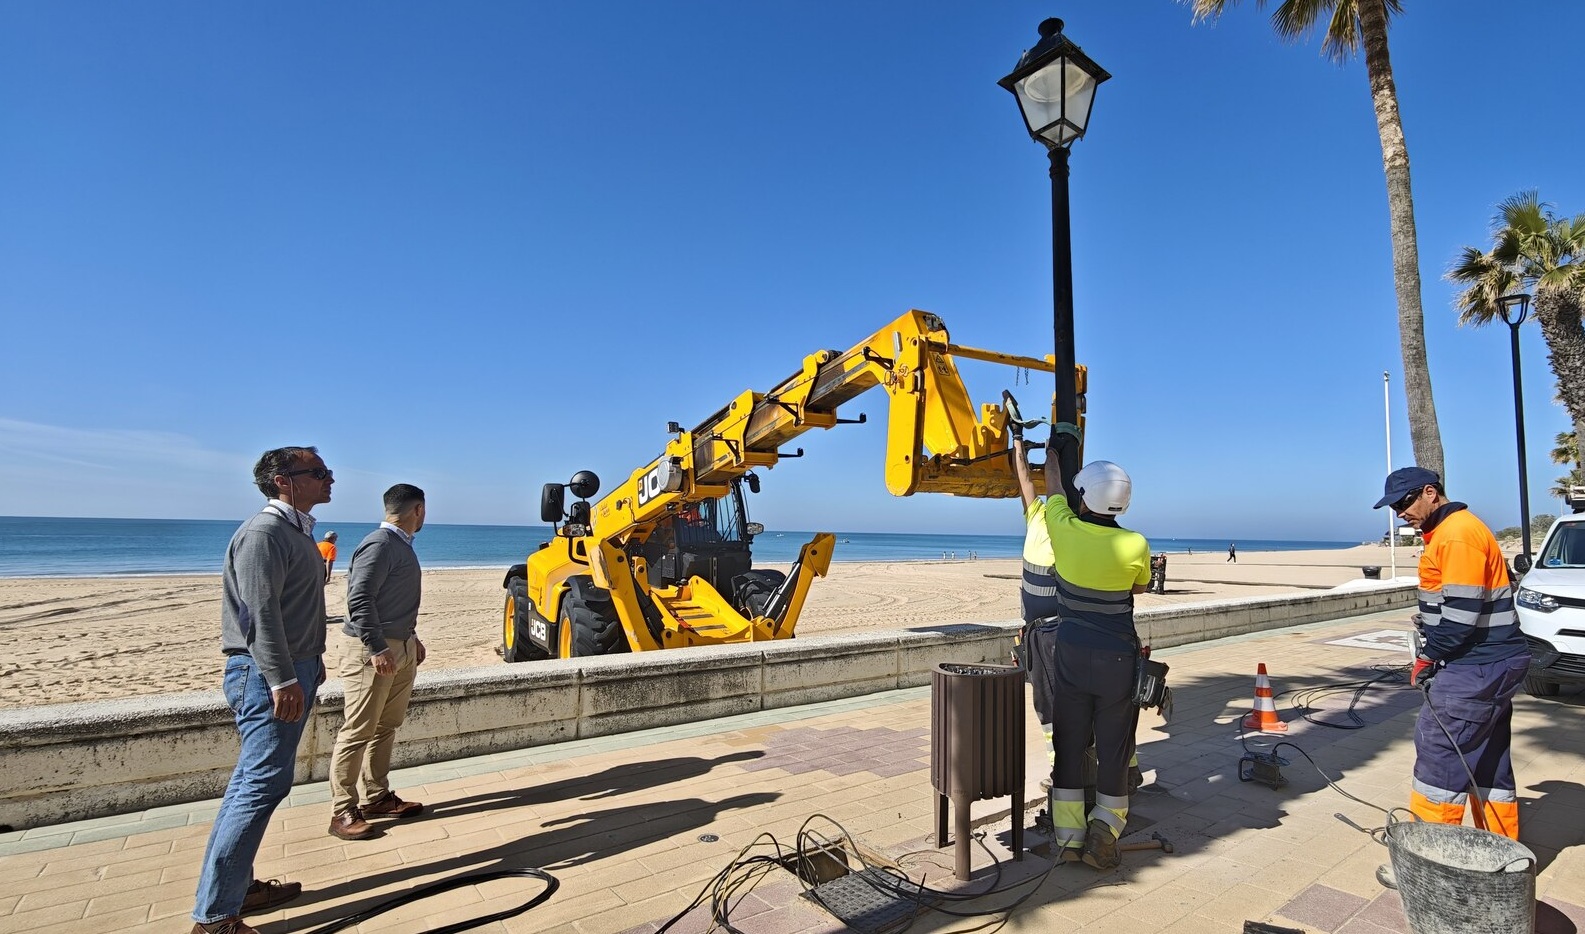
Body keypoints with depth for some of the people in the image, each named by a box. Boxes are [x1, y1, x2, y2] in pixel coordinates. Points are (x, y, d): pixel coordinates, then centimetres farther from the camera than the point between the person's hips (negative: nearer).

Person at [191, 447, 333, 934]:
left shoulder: (297, 531, 15)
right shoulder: (264, 532, -16)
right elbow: (260, 612, -22)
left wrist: (311, 662, 24)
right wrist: (282, 680, -24)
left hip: (293, 669, 10)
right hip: (267, 674, -10)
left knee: (254, 781, 16)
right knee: (263, 784, -8)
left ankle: (239, 885, 27)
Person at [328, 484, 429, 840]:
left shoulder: (400, 545, 13)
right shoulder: (379, 545, -17)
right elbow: (359, 600, -23)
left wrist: (411, 638, 22)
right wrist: (377, 649, -25)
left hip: (400, 649, 10)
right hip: (371, 651, -9)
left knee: (387, 727, 15)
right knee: (358, 732, -1)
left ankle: (377, 797, 25)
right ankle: (343, 811, 9)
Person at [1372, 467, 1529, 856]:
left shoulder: (1458, 535, -18)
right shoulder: (1449, 531, 14)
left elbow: (1462, 611, -22)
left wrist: (1428, 656, -11)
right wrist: (1433, 652, 13)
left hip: (1474, 669, -10)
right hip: (1491, 664, 10)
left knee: (1439, 757, -5)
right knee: (1488, 764, 16)